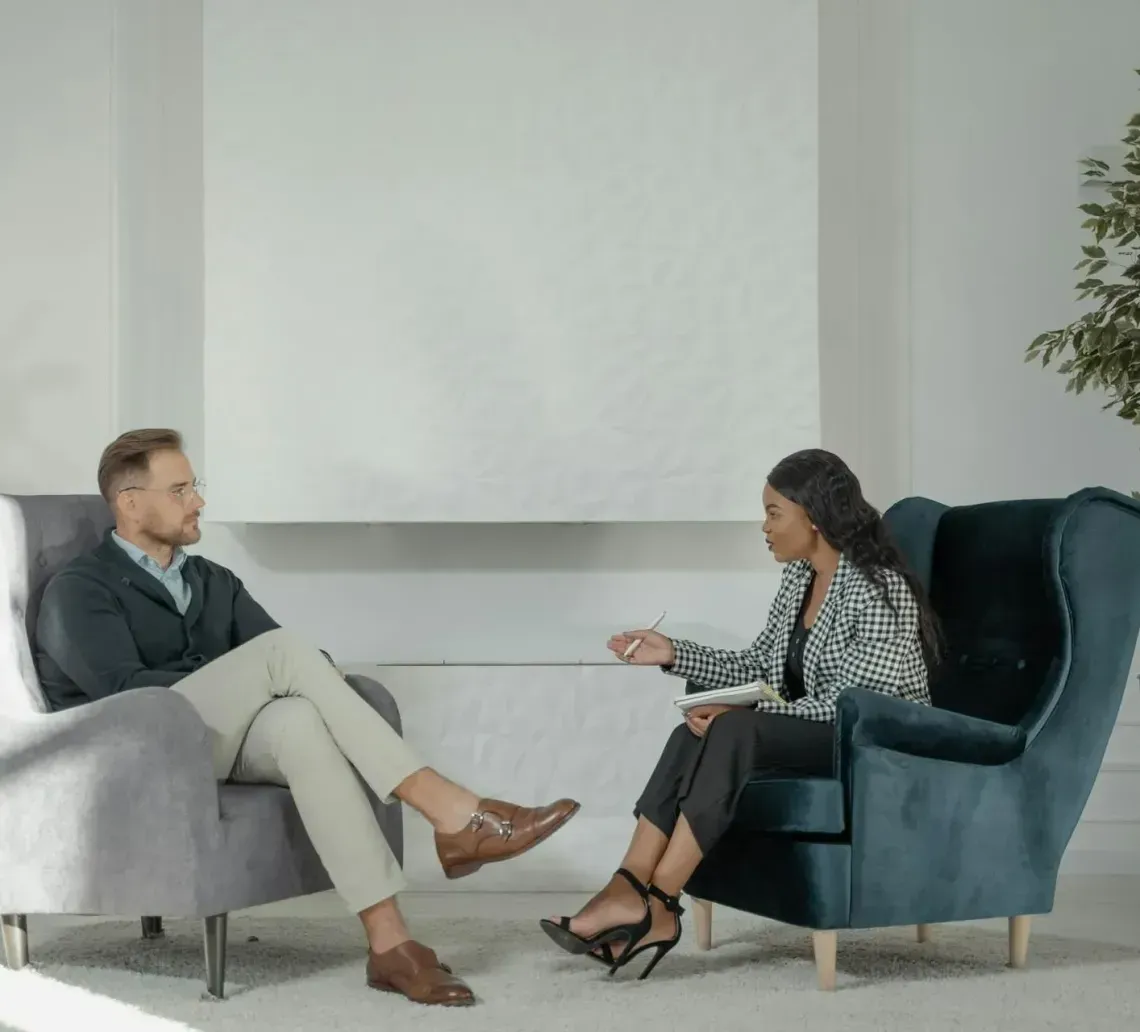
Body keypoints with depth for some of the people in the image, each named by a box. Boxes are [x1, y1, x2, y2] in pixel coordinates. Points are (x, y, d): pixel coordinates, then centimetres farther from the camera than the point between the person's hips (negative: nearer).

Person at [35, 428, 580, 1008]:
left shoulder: (213, 583, 21)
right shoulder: (79, 591, 1)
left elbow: (277, 662, 9)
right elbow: (124, 688, -15)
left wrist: (317, 678, -15)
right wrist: (256, 680, -16)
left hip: (219, 744, 5)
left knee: (298, 720, -34)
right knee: (281, 652, -28)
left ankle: (388, 942, -45)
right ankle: (452, 816, -35)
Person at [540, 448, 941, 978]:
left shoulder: (878, 591, -18)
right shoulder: (798, 578, 7)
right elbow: (759, 666, 14)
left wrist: (738, 713, -25)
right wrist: (672, 654, 3)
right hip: (810, 735, 8)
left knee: (733, 732, -31)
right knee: (693, 735, -20)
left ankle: (655, 904, -28)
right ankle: (629, 891, -29)